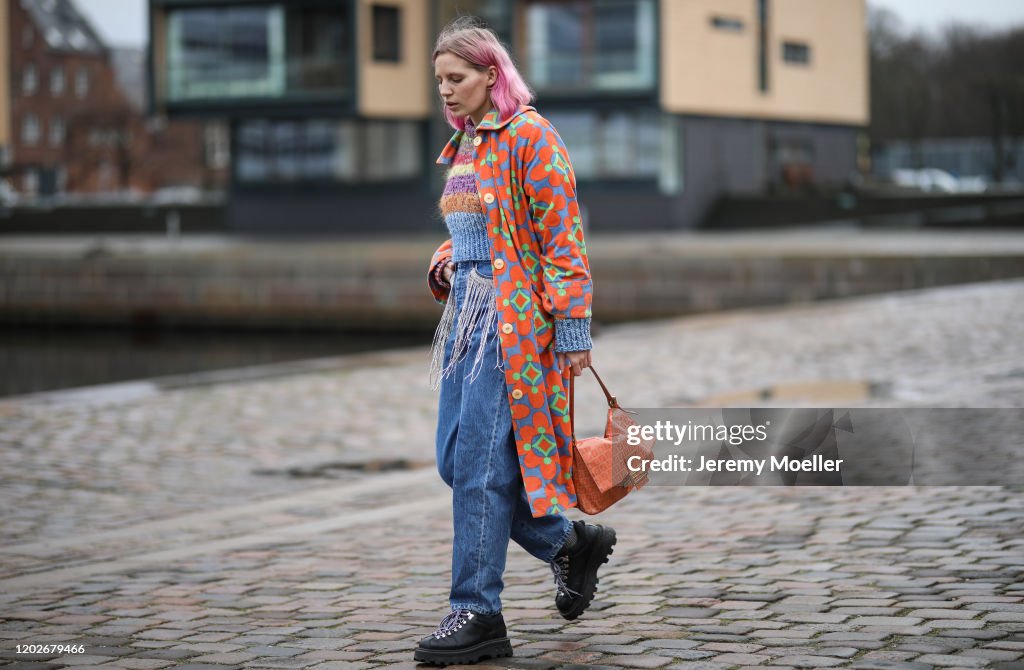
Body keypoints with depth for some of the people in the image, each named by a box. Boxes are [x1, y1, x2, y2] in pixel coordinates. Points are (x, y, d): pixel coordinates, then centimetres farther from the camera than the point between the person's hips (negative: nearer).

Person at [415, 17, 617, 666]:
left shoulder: (531, 136, -9)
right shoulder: (464, 145, 17)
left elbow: (561, 238, -12)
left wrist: (573, 327, -16)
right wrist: (444, 267, 8)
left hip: (515, 317, -9)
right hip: (468, 312, 9)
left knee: (481, 461, -9)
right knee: (455, 459, 8)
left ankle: (477, 613, -2)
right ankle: (569, 544, 24)